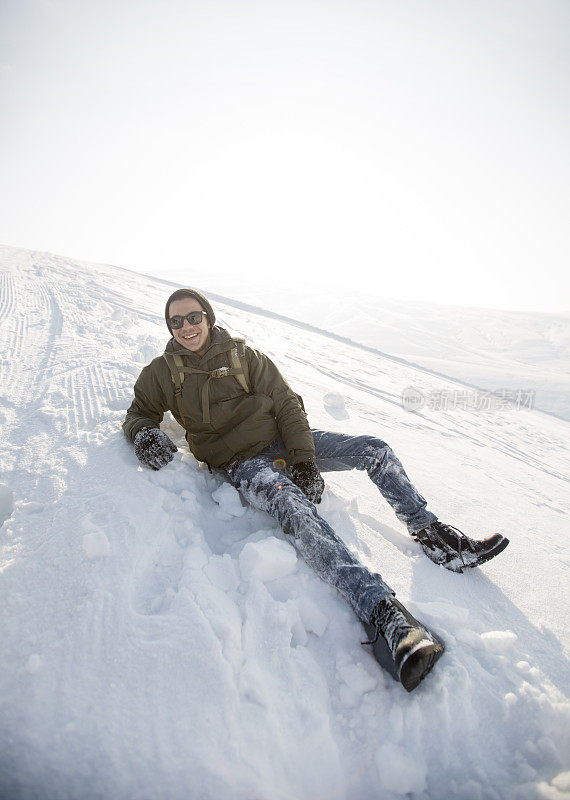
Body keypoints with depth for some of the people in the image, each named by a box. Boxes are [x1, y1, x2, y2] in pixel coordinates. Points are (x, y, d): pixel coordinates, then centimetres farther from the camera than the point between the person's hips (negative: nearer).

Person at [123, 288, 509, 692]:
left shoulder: (241, 353, 8)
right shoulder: (162, 372, 8)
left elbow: (286, 401, 5)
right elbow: (139, 413, 15)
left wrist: (304, 459, -9)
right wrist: (145, 433, -14)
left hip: (282, 439, 5)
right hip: (242, 461, -4)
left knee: (374, 449, -8)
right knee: (295, 509, -36)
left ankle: (433, 535, 4)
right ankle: (382, 612, -48)